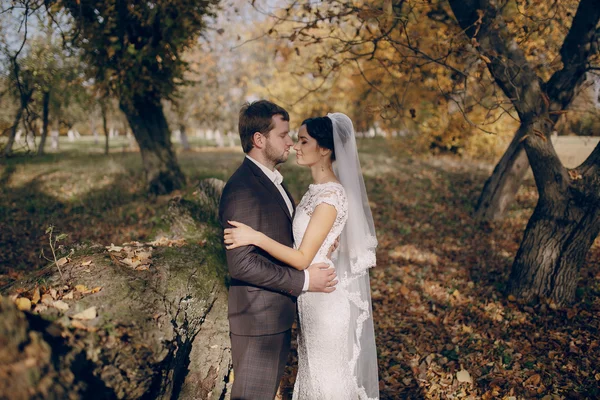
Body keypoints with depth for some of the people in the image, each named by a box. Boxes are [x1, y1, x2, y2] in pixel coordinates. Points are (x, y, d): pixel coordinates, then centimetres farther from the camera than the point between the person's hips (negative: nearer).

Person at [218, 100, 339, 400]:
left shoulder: (271, 179, 9)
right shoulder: (242, 189, -23)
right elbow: (241, 263, -27)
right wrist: (303, 280, -22)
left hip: (279, 314, 9)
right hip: (258, 319, -9)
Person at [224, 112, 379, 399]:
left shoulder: (330, 196, -24)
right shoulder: (319, 189, 4)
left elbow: (302, 258, -24)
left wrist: (255, 237, -28)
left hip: (326, 299, -9)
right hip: (316, 296, 9)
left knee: (330, 375, 10)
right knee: (317, 370, 23)